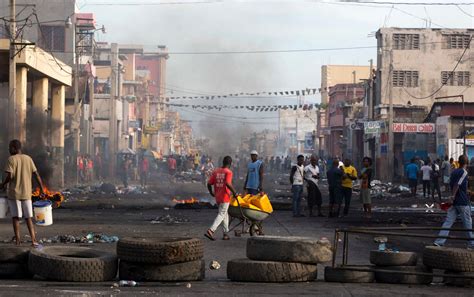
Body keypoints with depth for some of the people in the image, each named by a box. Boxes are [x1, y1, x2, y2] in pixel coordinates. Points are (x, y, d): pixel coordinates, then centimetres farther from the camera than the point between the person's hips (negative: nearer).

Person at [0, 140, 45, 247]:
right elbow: (36, 174, 3)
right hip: (26, 193, 4)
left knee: (15, 217, 3)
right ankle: (33, 240, -2)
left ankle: (17, 240, 2)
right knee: (29, 217, 7)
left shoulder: (11, 159, -8)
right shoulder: (28, 159, 6)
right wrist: (42, 188, 11)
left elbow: (9, 176, -17)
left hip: (14, 193, -4)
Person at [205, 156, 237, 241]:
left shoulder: (216, 172, 7)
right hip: (225, 197, -7)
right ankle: (210, 231, -20)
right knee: (221, 215, -5)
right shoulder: (228, 172, -10)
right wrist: (234, 192, -14)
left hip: (217, 197, 7)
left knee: (225, 215, 19)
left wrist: (211, 193, 22)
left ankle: (226, 233, 20)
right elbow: (228, 184, -25)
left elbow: (209, 184, 5)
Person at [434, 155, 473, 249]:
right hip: (463, 202, -7)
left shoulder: (453, 172, 12)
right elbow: (457, 185, -20)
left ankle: (439, 241, -9)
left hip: (454, 202, 7)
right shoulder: (464, 172, -11)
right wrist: (453, 196, -18)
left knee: (448, 222, 1)